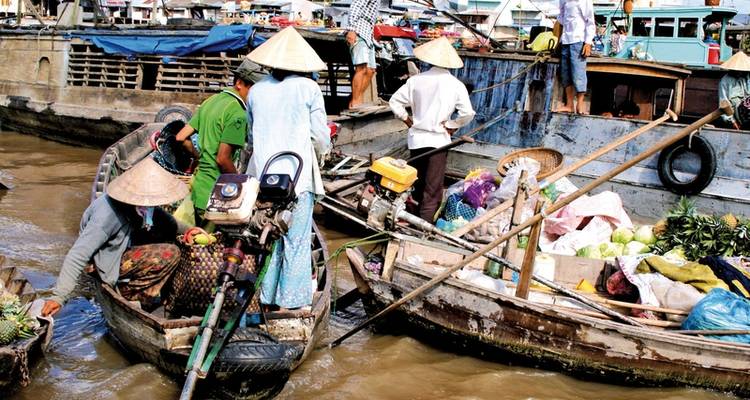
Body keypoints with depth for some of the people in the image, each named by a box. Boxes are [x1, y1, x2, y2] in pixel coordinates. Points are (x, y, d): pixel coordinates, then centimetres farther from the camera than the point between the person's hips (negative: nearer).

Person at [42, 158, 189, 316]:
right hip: (112, 264, -9)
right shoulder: (108, 215, -34)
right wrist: (59, 297, -37)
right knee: (171, 254, -21)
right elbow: (78, 255, -35)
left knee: (169, 227, 2)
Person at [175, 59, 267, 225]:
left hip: (198, 188, 9)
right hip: (215, 194, -9)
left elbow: (181, 137, 11)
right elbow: (223, 159, -21)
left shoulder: (211, 101, 11)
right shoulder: (237, 113, -16)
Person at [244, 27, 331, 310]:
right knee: (297, 241, 4)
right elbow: (321, 135, -1)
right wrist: (321, 152, 19)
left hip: (263, 173, 4)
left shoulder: (257, 90, 7)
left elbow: (251, 135, 15)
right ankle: (292, 302, 8)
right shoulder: (308, 88, -5)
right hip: (298, 174, -4)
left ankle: (268, 299, 20)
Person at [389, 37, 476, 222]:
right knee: (432, 189, 1)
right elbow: (467, 113, -14)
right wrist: (452, 126, 1)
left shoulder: (416, 80, -2)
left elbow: (395, 101, 1)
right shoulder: (456, 85, -8)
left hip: (416, 137, 3)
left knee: (418, 184, 20)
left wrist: (407, 120, 12)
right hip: (438, 139, -3)